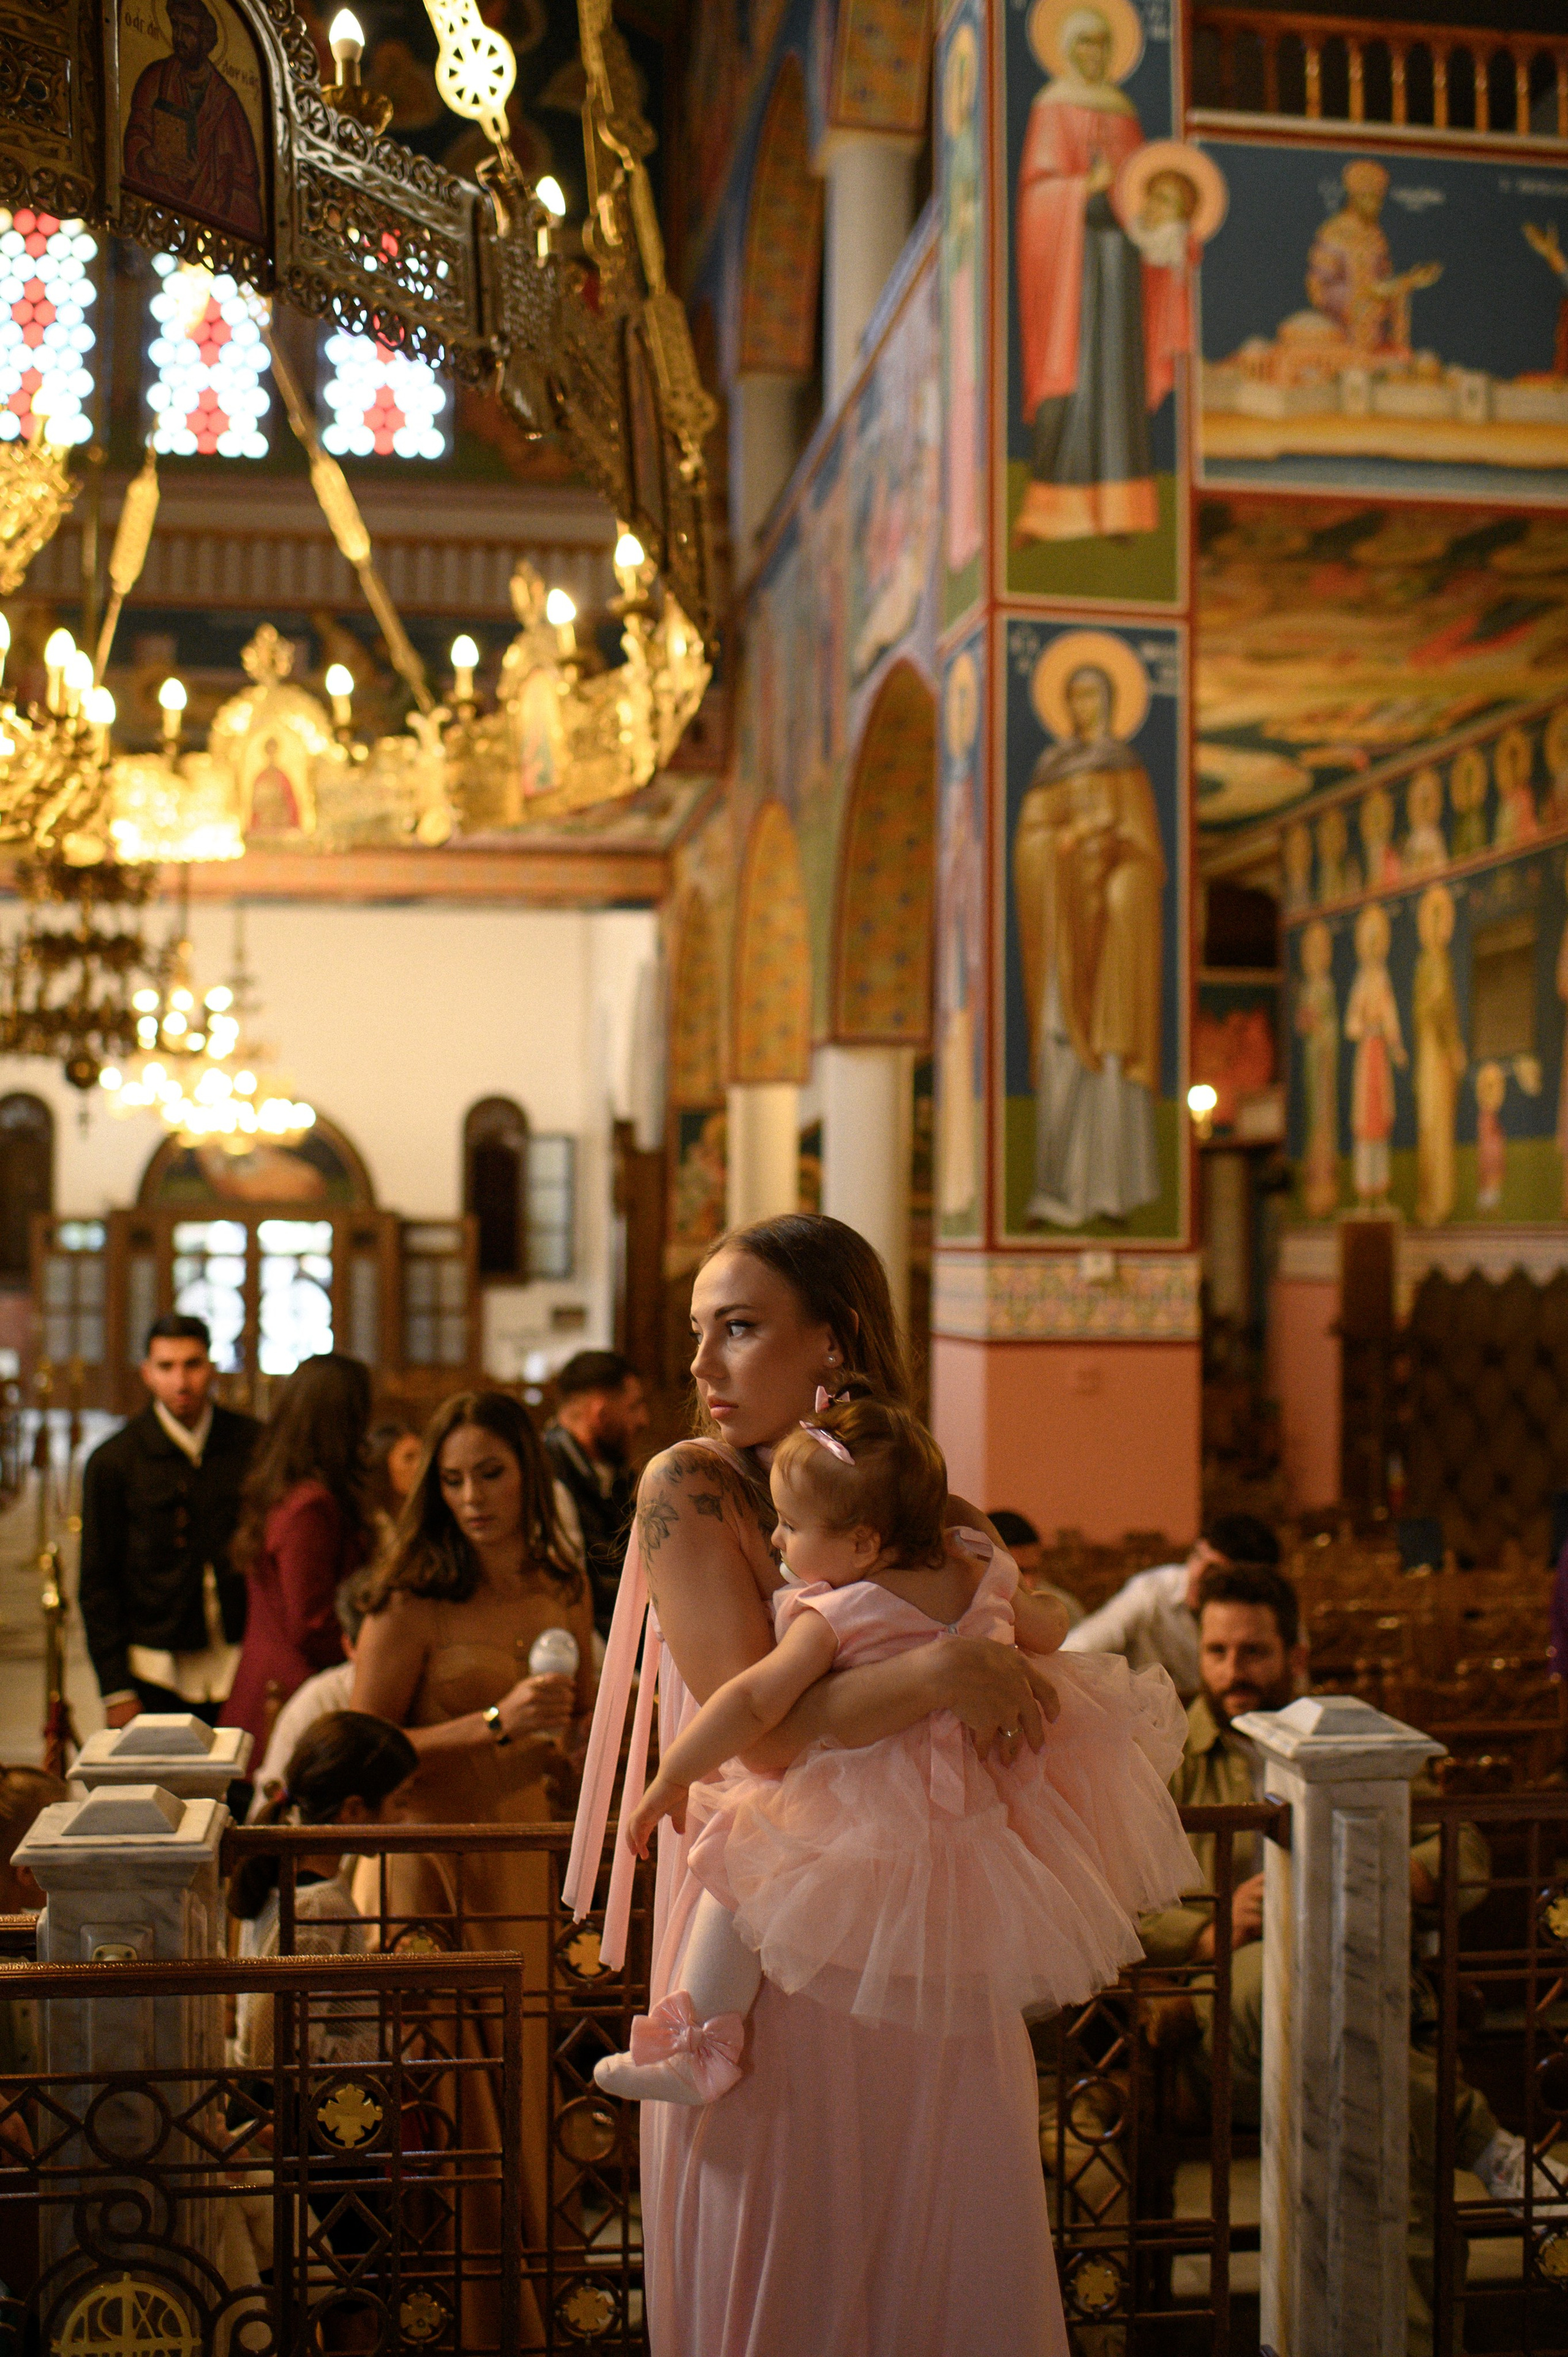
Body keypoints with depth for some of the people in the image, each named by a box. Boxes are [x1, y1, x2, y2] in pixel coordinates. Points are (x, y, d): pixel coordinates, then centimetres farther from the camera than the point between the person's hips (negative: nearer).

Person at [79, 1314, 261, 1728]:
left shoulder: (253, 1443, 3)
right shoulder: (112, 1461, -2)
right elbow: (97, 1583, 1)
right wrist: (116, 1690, -4)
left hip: (242, 1667, 1)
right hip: (156, 1675, -1)